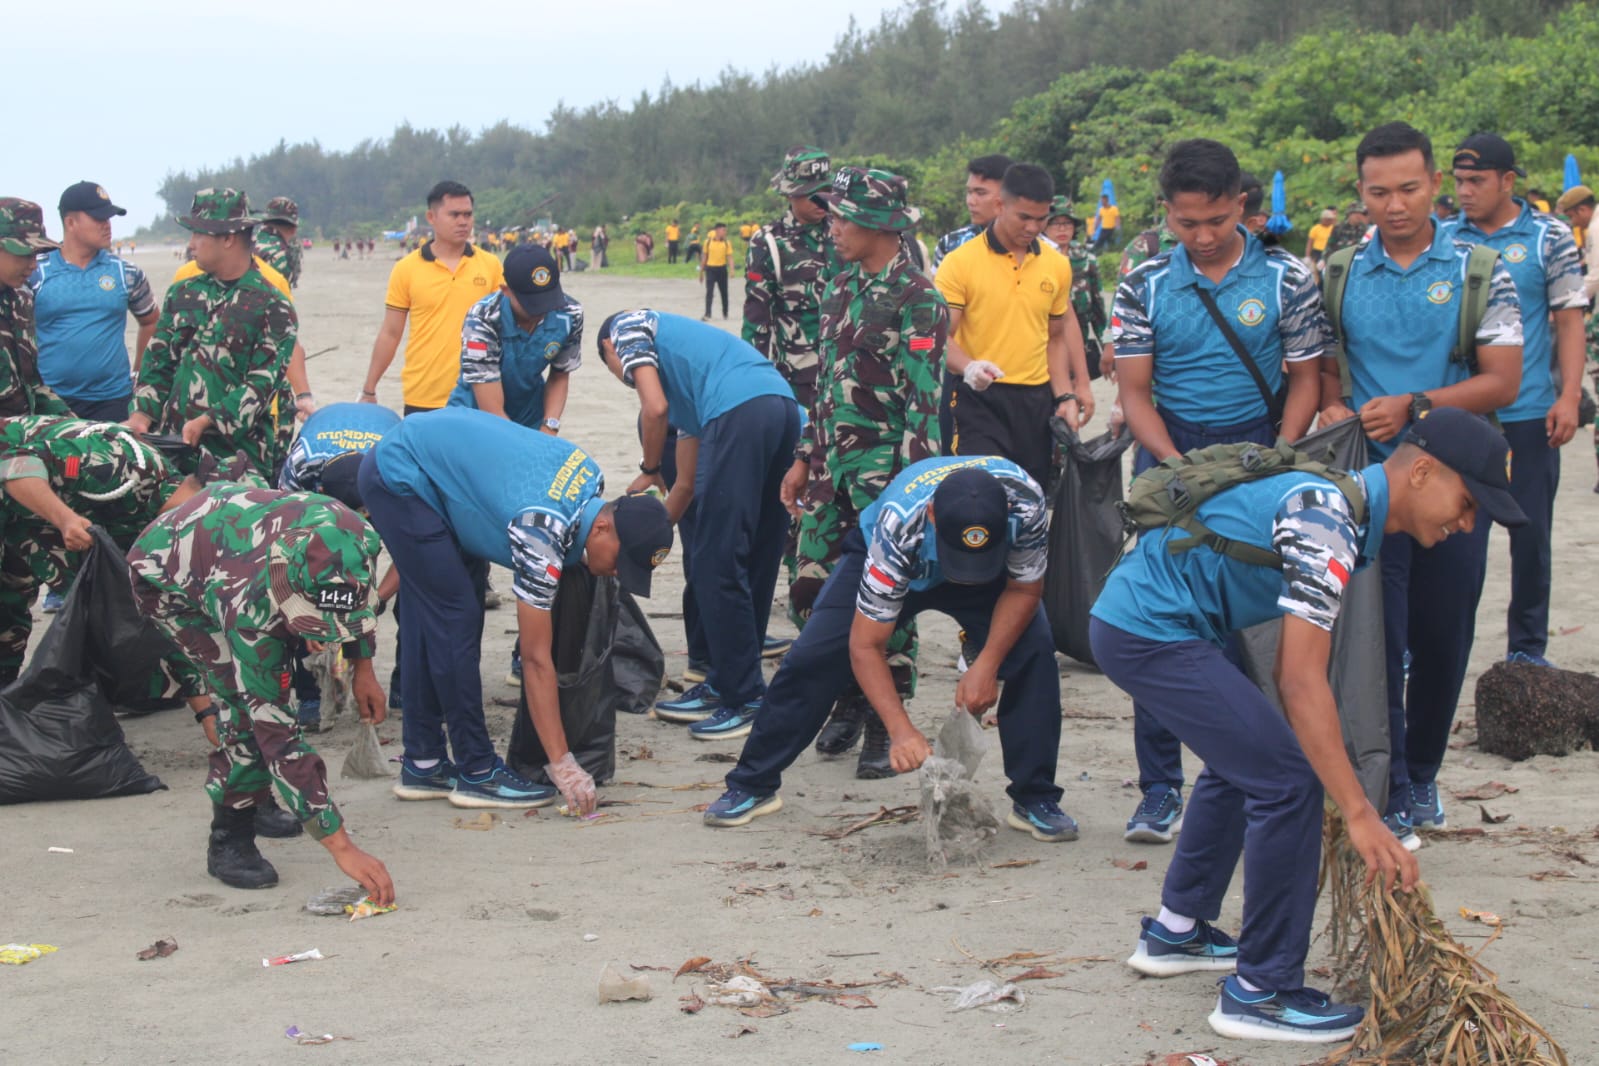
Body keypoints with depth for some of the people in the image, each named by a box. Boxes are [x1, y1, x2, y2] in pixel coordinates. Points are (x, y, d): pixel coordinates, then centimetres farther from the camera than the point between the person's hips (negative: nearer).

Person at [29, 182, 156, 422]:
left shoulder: (127, 274, 6)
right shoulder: (35, 273, -1)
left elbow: (150, 322, 20)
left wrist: (140, 373, 14)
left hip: (112, 400, 1)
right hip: (48, 401, -1)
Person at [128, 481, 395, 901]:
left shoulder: (359, 540, -32)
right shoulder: (250, 603, -45)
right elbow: (277, 733, -42)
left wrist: (363, 666, 2)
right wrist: (340, 846, -43)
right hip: (165, 577, -6)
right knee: (250, 701, -21)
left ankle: (253, 799, 31)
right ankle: (230, 842, -8)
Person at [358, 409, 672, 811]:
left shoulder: (591, 479, -8)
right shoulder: (542, 534, -30)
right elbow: (536, 658, -26)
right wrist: (561, 764, -23)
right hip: (399, 474, -10)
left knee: (430, 620, 11)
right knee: (455, 619, -9)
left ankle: (422, 765, 17)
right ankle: (477, 772, -2)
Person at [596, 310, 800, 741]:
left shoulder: (627, 326, 20)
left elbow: (655, 409, 1)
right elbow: (688, 483, 37)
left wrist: (648, 472, 18)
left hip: (739, 411, -9)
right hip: (786, 409, 9)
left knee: (718, 563, -3)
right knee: (754, 563, 15)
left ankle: (745, 698, 0)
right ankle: (723, 685, 24)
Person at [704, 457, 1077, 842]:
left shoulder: (1024, 503, -40)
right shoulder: (898, 530, -44)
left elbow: (1025, 590, -20)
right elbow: (865, 646, -36)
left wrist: (987, 665, -32)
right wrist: (901, 730, -46)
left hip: (995, 572, 2)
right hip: (887, 561, -1)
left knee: (1033, 651, -21)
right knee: (812, 658, -12)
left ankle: (1035, 799, -7)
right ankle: (752, 785, 5)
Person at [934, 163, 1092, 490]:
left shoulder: (1057, 265, 10)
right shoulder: (960, 262, -6)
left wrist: (1066, 395, 10)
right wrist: (969, 367, -30)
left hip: (1036, 401, 5)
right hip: (978, 399, -5)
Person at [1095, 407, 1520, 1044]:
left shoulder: (1349, 509, 11)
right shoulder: (1326, 520, -21)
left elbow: (1290, 670, 17)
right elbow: (1304, 683, -26)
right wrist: (1360, 816, -27)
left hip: (1132, 620, 11)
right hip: (1150, 633, -11)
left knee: (1246, 761, 25)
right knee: (1287, 781, -10)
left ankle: (1175, 932, 36)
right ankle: (1260, 993, -1)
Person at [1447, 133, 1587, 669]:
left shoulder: (1548, 237, -1)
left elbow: (1569, 320, 0)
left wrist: (1569, 397, -9)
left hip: (1528, 414, -1)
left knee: (1531, 533, 5)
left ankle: (1527, 647, 17)